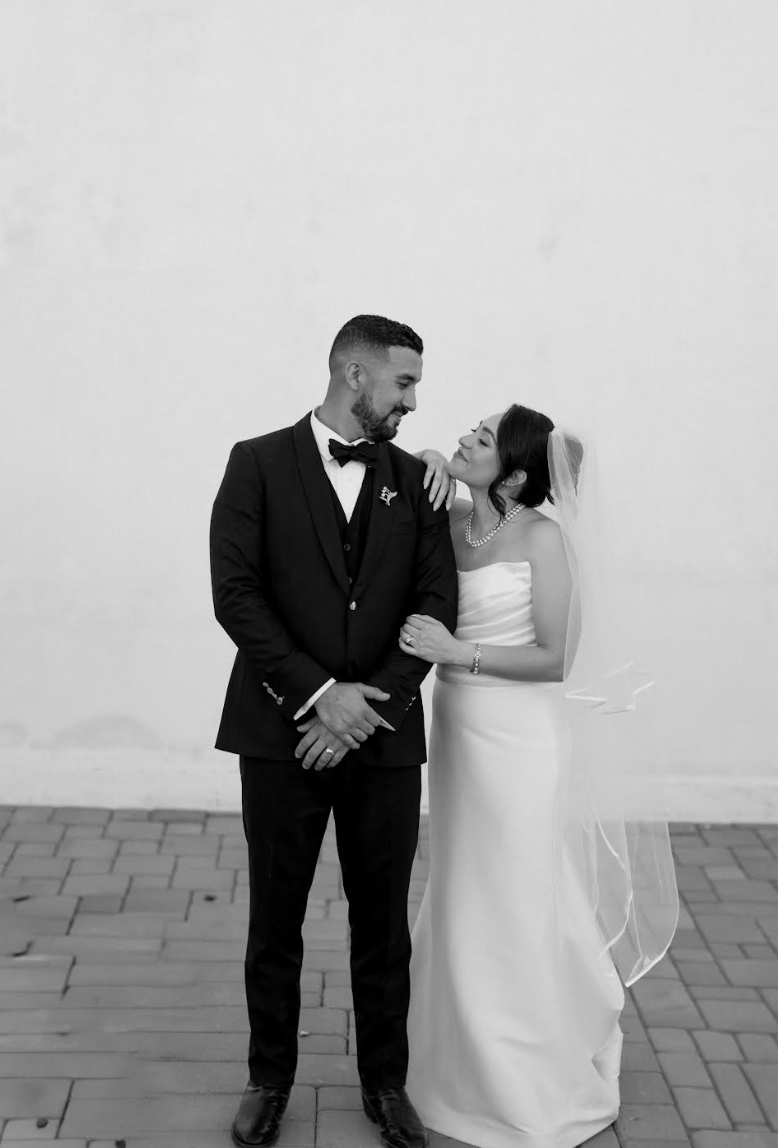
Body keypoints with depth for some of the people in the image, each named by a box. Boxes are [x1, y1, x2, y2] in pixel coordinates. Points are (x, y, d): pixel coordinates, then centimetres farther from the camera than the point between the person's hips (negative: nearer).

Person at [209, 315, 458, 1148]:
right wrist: (319, 694, -16)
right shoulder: (258, 463, -1)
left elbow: (437, 604, 0)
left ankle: (385, 1081, 30)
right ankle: (269, 1079, 30)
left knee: (383, 923, 11)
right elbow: (235, 594, -9)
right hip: (282, 732, -2)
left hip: (385, 735, 2)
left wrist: (369, 702, -12)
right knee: (274, 921, 10)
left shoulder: (415, 480, 7)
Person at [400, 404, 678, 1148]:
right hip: (455, 731, 7)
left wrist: (457, 651, -21)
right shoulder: (450, 523, 2)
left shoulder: (540, 536, -14)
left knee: (518, 916, 7)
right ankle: (474, 1067, 39)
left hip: (516, 740, -6)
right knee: (461, 910, 19)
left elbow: (556, 658, -14)